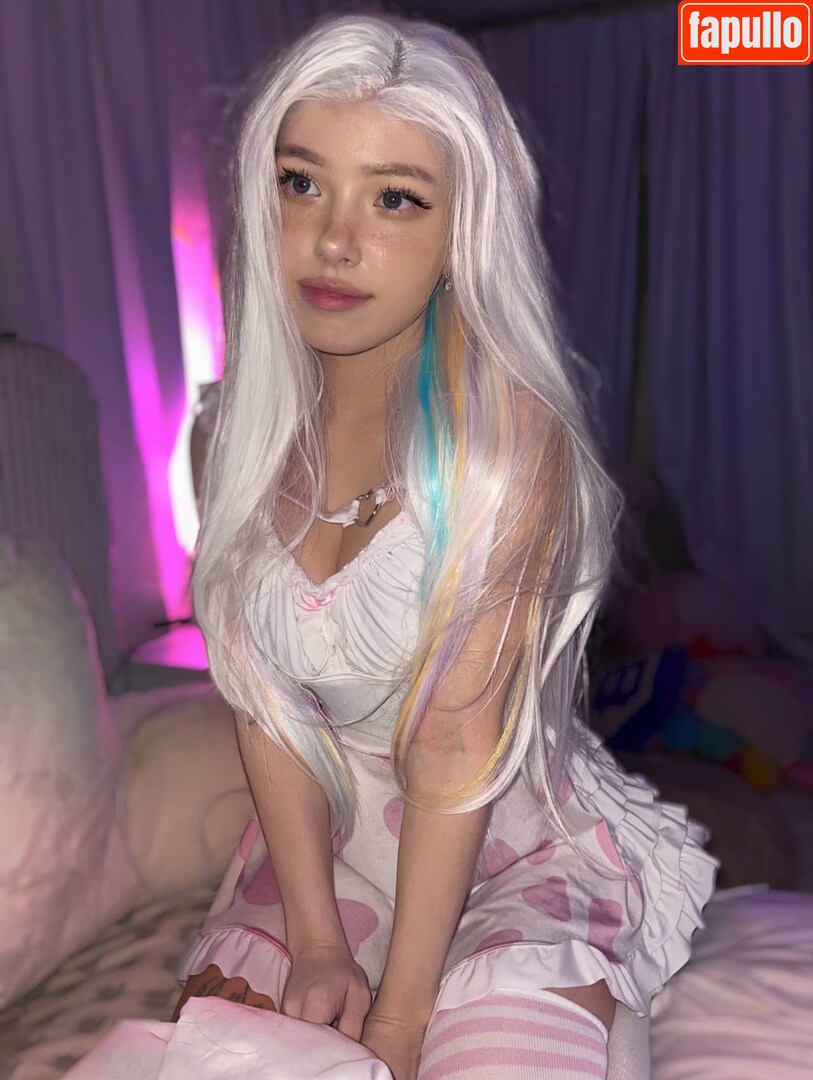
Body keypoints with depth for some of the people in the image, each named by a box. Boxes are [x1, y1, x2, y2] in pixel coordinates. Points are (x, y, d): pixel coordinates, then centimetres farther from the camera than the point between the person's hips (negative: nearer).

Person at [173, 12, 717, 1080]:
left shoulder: (508, 421, -21)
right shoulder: (250, 425, -5)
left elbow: (458, 741, -22)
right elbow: (262, 697, -6)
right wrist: (317, 940, -12)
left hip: (520, 843, -3)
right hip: (325, 837, 4)